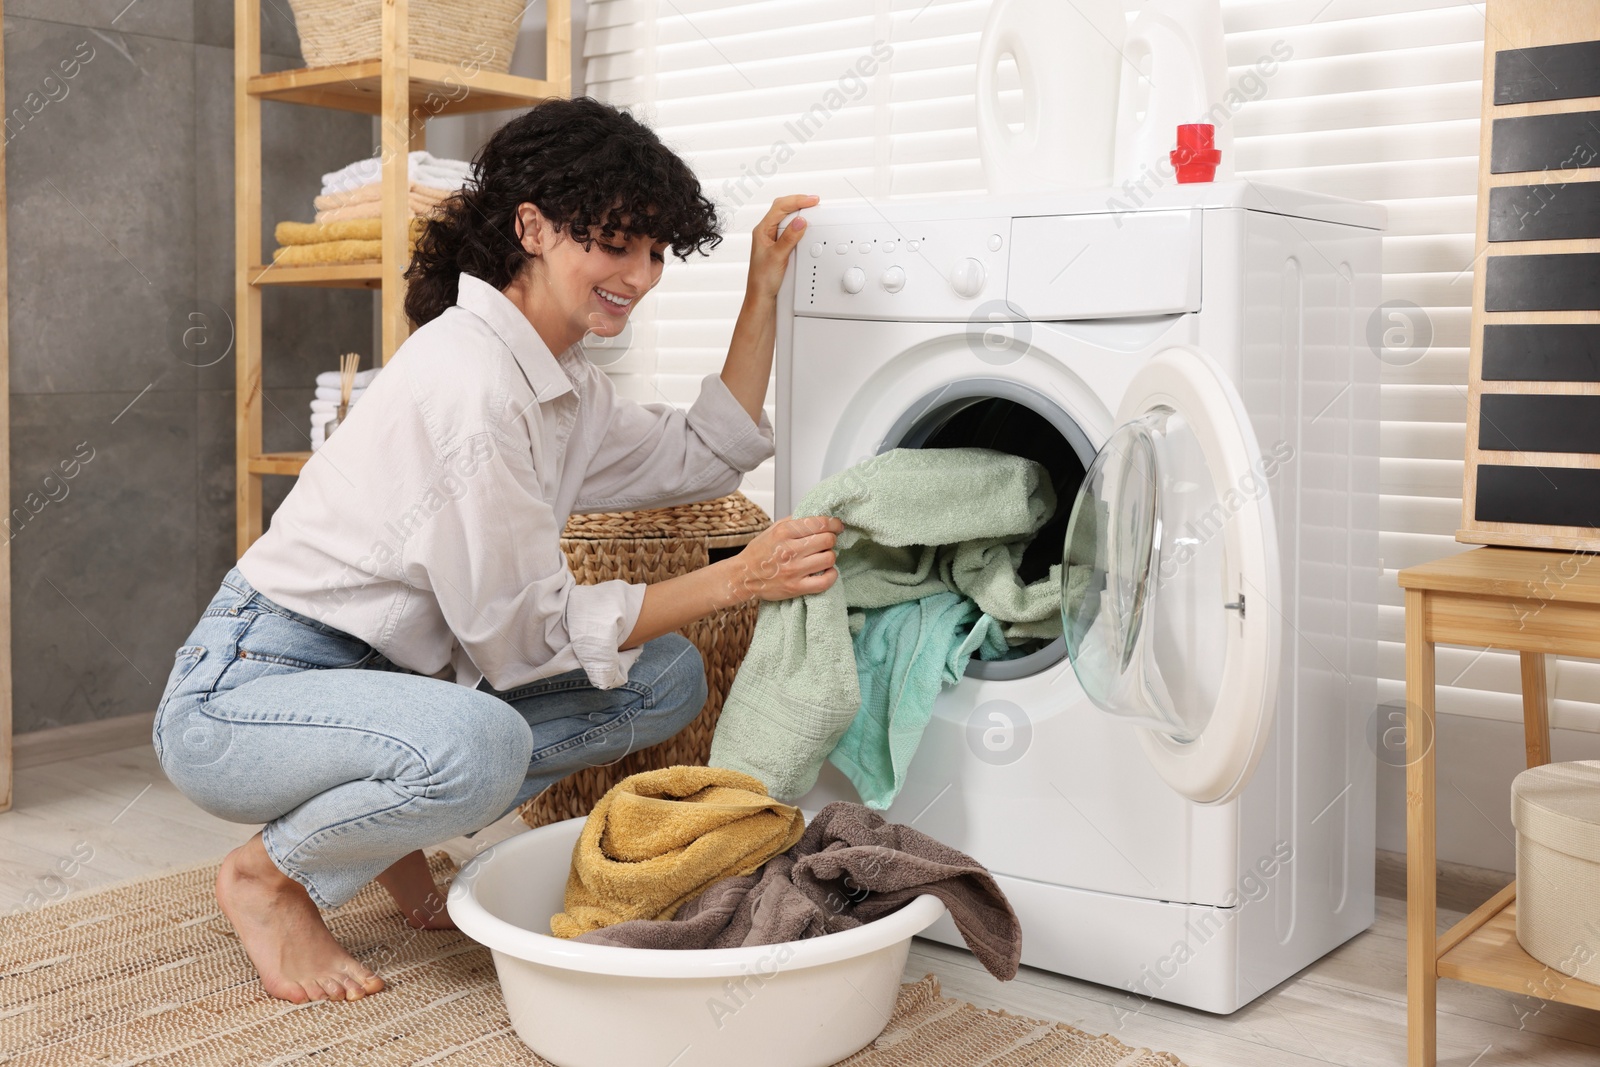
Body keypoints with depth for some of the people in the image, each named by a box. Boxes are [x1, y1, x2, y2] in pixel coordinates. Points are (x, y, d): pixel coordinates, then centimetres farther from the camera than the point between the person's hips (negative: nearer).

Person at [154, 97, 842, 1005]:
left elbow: (706, 457, 14)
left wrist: (763, 294, 7)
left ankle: (381, 826, 7)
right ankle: (271, 876, -7)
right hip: (245, 693, -9)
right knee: (475, 745, -40)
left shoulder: (560, 380, 6)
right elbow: (529, 630, -20)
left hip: (383, 679, 9)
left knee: (667, 678, 1)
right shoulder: (469, 381, -24)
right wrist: (734, 580, -22)